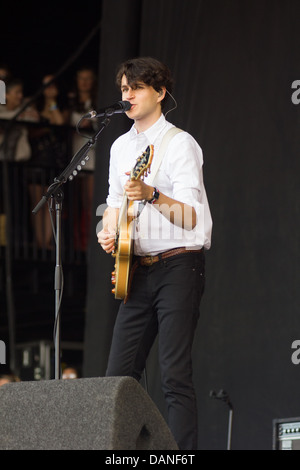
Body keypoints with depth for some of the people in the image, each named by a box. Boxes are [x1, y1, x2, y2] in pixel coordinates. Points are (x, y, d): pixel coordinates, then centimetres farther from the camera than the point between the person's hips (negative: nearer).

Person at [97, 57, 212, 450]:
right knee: (118, 376, 0)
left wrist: (152, 195, -30)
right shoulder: (121, 147, 17)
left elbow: (190, 218, -14)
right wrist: (108, 230, 5)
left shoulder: (180, 144, -6)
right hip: (137, 270, 7)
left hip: (178, 267, -7)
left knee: (176, 376, -12)